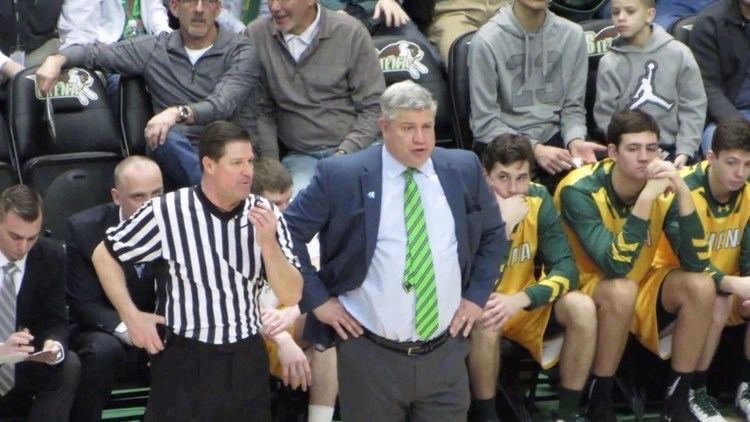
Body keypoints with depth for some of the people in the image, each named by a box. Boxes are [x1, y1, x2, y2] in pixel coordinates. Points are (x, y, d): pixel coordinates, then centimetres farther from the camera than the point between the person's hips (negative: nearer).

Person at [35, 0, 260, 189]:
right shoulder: (155, 49, 11)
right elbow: (94, 53, 15)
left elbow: (222, 104, -16)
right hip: (180, 154, 3)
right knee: (166, 137, -34)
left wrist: (179, 112, -36)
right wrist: (57, 59, -7)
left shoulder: (240, 51, 1)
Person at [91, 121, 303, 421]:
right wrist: (131, 316, -4)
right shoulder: (167, 212, -10)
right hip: (185, 361, -3)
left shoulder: (265, 214, -2)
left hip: (248, 359, 3)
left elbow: (291, 296, -3)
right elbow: (104, 255, 2)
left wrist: (268, 243, -17)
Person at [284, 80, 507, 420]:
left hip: (445, 352, 3)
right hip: (370, 355, -3)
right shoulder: (341, 175, -8)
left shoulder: (464, 170, 3)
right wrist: (317, 300, -5)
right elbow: (285, 234, -1)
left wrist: (477, 295, 8)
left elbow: (493, 234, 18)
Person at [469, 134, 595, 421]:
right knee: (485, 322, -37)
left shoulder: (538, 200, -11)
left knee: (582, 307, -21)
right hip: (480, 308, -4)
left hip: (527, 306, 4)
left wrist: (520, 299, -32)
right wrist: (503, 226, -37)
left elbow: (566, 268, -14)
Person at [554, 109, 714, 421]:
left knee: (700, 285, -19)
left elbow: (696, 262, -20)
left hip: (641, 288, 5)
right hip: (584, 290, -5)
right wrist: (646, 197, -39)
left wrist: (683, 192, -30)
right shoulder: (580, 190, -25)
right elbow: (615, 266, -34)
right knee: (622, 290, -35)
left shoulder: (664, 189, -12)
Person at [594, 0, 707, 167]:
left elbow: (692, 107, 0)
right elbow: (606, 117, -1)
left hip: (672, 149, 1)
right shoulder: (610, 63, -2)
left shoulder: (679, 53, -1)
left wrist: (685, 151, -9)